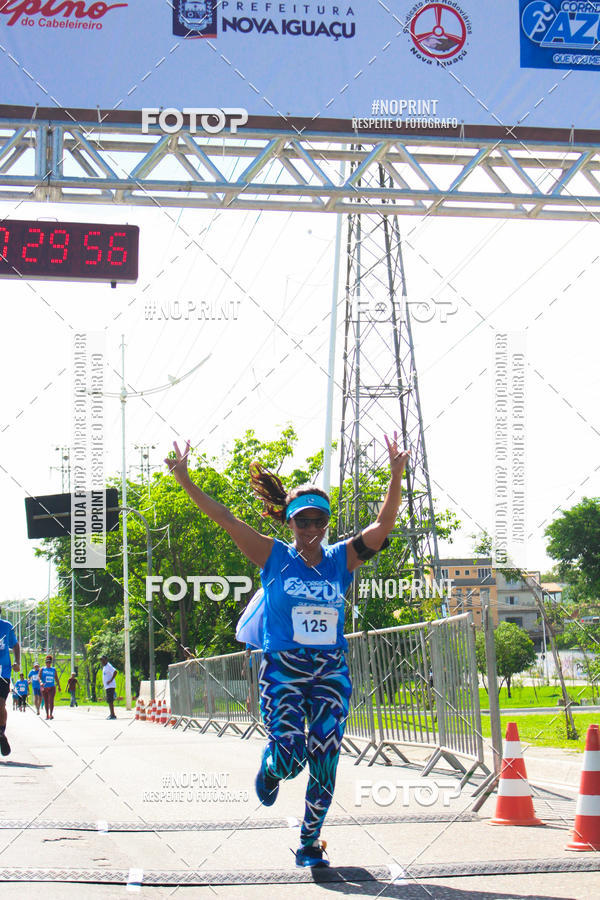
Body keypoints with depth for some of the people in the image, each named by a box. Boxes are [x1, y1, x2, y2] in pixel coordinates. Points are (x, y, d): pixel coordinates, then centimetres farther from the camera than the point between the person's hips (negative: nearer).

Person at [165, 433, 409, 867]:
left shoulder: (341, 559, 6)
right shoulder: (274, 557, 2)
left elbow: (383, 526, -4)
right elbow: (224, 518, -3)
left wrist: (396, 476, -18)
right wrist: (185, 480, -10)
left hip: (332, 672, 2)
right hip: (282, 669, -2)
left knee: (324, 761, -2)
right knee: (289, 757, -15)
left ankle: (310, 844, 15)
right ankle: (270, 768, 24)